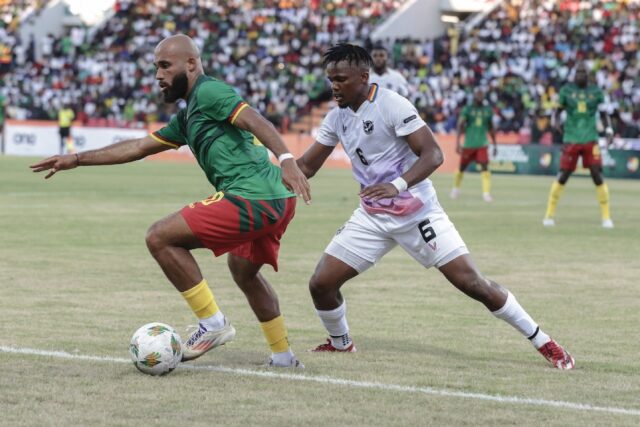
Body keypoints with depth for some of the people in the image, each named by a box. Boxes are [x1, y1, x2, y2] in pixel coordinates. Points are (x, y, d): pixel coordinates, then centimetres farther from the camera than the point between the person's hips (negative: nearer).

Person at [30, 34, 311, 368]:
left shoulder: (208, 92, -4)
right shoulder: (187, 118, 25)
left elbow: (254, 121, -19)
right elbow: (139, 147, 30)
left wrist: (286, 159, -34)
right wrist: (77, 159, 31)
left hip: (251, 198, -11)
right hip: (277, 201, 11)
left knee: (159, 238, -8)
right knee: (244, 272, 33)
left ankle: (213, 323, -4)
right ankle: (283, 355, 38)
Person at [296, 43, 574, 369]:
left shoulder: (391, 105, -17)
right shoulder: (336, 117, 4)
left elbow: (433, 155, -23)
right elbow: (306, 166, 13)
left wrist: (398, 185, -38)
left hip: (417, 212, -6)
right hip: (372, 217, 6)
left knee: (471, 282, -11)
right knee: (321, 284, -3)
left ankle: (544, 343, 0)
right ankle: (340, 343, 27)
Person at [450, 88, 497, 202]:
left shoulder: (488, 110, 8)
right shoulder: (467, 109, -2)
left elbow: (491, 128, 18)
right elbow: (460, 125, -8)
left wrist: (495, 144, 17)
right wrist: (457, 142, -19)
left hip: (482, 144, 2)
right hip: (468, 144, -1)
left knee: (485, 167, -15)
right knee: (462, 167, 11)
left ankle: (486, 193, -18)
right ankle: (456, 187, 35)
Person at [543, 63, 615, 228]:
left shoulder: (596, 92, 5)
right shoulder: (566, 90, 4)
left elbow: (604, 114, 13)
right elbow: (557, 110, 11)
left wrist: (609, 130, -4)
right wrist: (556, 121, -11)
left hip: (591, 140, 1)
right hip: (571, 140, -1)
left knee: (597, 176, -7)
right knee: (563, 176, -2)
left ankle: (606, 217, 3)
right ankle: (549, 214, 11)